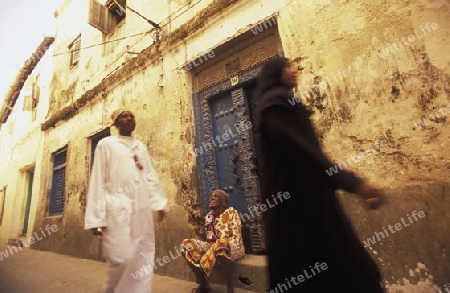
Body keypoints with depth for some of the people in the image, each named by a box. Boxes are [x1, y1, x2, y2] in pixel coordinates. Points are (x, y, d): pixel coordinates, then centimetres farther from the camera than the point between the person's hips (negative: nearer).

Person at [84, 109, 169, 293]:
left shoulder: (141, 146, 18)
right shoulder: (106, 144, 5)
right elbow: (98, 180, -1)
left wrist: (160, 202, 7)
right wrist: (96, 216, -7)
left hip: (142, 210, 5)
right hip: (119, 208, -4)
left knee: (144, 259, 6)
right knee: (122, 258, -6)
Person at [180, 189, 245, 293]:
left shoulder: (231, 212, -8)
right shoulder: (209, 216, 7)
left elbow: (236, 237, -15)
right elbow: (210, 239, 8)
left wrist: (221, 244, -26)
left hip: (233, 247, -6)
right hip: (215, 246, 6)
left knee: (221, 243, -42)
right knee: (186, 244, -10)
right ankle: (203, 283, -8)